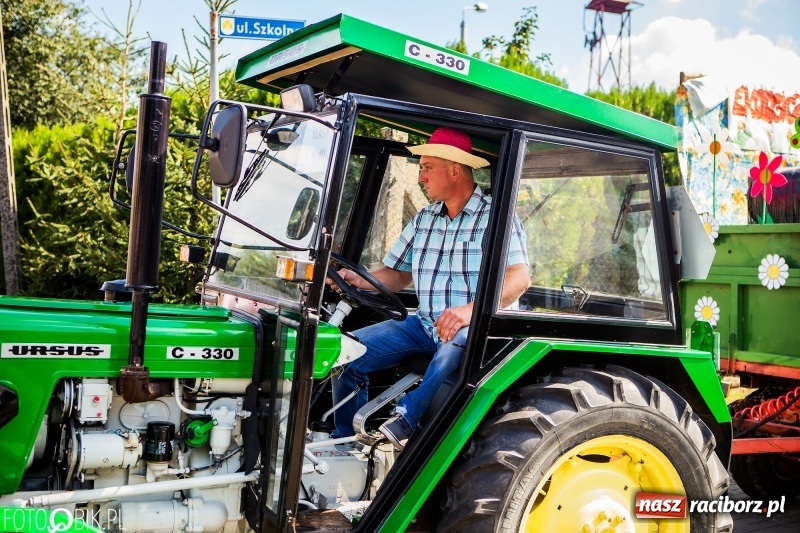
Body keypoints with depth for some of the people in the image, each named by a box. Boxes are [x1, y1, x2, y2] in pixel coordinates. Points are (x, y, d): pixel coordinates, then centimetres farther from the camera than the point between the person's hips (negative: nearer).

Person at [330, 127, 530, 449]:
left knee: (456, 344, -42)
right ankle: (348, 440, 2)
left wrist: (471, 309, -35)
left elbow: (519, 278, -19)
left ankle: (405, 420, -30)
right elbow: (397, 273, 17)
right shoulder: (423, 220, 15)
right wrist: (360, 281, -5)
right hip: (425, 324, 6)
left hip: (474, 327, -6)